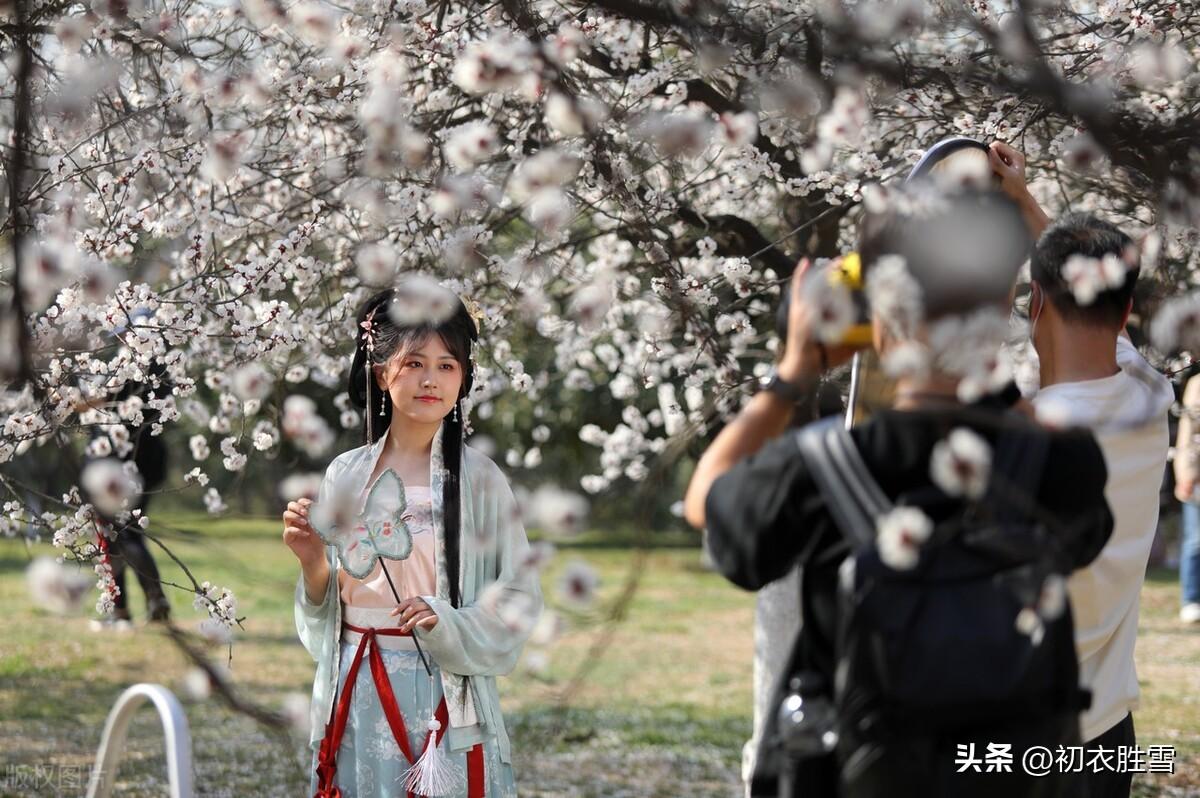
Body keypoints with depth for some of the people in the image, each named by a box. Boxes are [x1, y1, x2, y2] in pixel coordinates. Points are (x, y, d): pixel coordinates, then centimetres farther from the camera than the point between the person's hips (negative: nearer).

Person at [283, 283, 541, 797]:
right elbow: (322, 615, 11)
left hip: (444, 693, -3)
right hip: (356, 697, 3)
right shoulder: (345, 474, 5)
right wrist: (312, 561, -8)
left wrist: (446, 623, -20)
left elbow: (519, 599, -5)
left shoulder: (479, 480, -5)